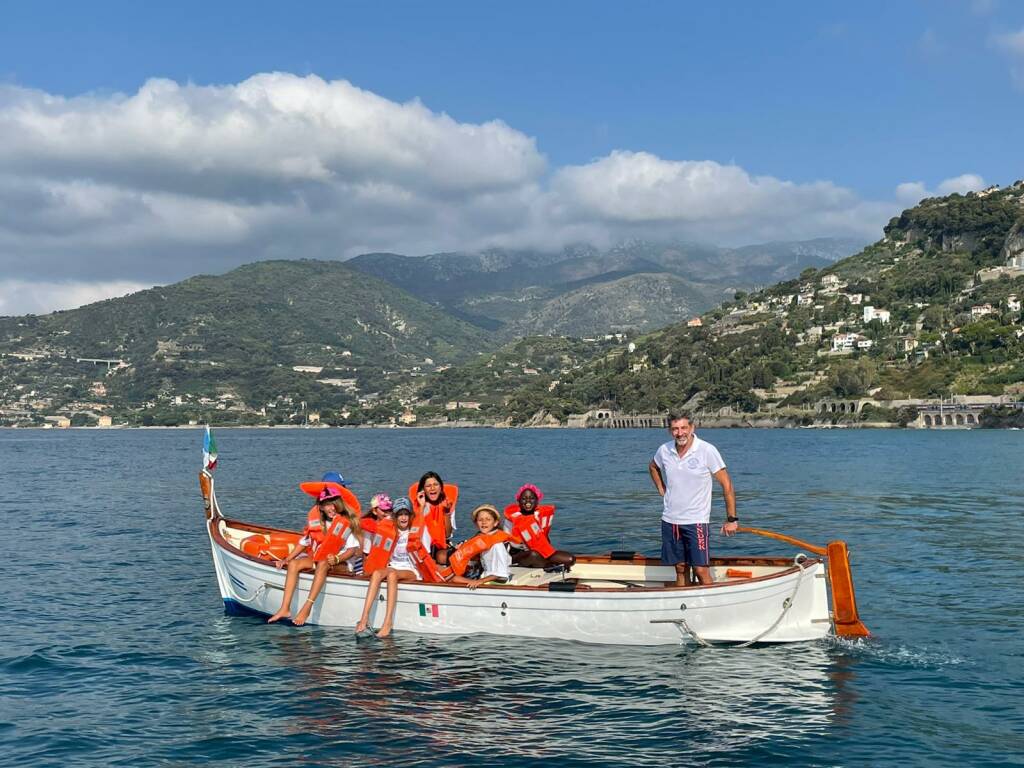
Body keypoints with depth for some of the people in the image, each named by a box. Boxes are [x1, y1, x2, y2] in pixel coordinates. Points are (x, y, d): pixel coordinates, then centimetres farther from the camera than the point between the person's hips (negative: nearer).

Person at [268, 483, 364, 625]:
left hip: (341, 560, -5)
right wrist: (287, 559, 0)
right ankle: (285, 609, -28)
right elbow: (304, 542, 9)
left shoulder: (347, 522, -10)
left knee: (322, 564, -38)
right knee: (293, 564, -21)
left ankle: (306, 609, -44)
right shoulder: (316, 520, 3)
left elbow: (353, 548, -13)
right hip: (317, 556, 5)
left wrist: (336, 559, -29)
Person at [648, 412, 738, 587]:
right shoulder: (664, 450, 1)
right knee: (681, 569, 11)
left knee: (701, 571, -9)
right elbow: (653, 467, 26)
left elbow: (726, 485, -8)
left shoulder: (707, 451, -11)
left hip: (696, 521, -4)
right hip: (670, 520, 4)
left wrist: (731, 519, -9)